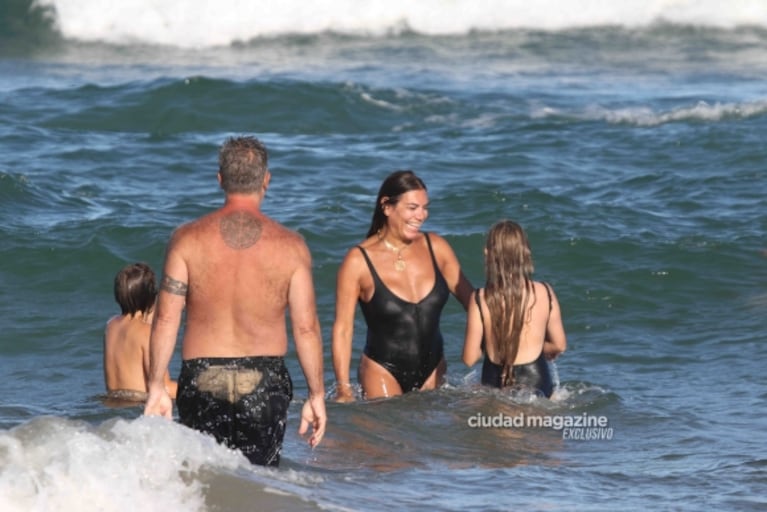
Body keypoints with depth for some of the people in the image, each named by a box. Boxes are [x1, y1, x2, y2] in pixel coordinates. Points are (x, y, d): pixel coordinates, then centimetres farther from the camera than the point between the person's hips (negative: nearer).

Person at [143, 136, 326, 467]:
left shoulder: (187, 239, -2)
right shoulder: (290, 246, -3)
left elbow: (166, 320, -2)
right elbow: (306, 328, -1)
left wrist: (156, 387, 4)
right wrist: (316, 395, 7)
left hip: (201, 380, 0)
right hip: (265, 383, 0)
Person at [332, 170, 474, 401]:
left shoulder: (436, 247, -1)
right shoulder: (359, 262, -11)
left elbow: (470, 299, 9)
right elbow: (343, 329, -9)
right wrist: (344, 389, -14)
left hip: (433, 369, 4)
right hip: (383, 372, -4)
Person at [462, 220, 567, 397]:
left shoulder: (480, 300, -7)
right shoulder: (545, 293, -2)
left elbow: (469, 358, -1)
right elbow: (559, 345, 10)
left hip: (494, 383, -1)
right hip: (535, 381, 1)